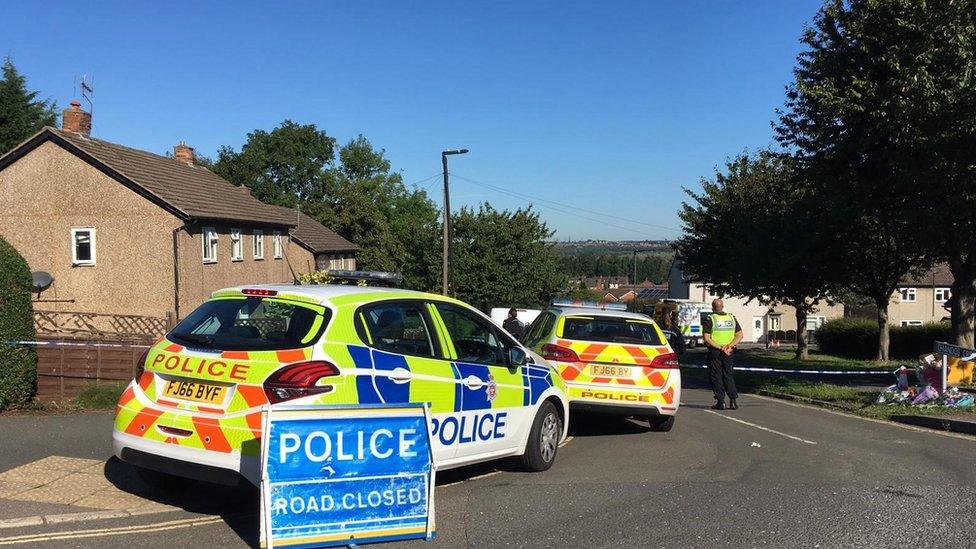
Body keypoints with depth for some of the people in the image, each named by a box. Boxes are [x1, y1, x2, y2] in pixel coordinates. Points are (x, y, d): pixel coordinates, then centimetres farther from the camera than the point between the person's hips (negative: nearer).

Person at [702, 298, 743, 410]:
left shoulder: (709, 320, -8)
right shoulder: (732, 318, 7)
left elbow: (707, 339, -16)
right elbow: (740, 335, 4)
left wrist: (720, 347, -16)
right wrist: (729, 346, -7)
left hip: (714, 351, -4)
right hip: (728, 353, 4)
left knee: (716, 376, 3)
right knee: (728, 375, 13)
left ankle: (721, 402, 0)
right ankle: (733, 400, 4)